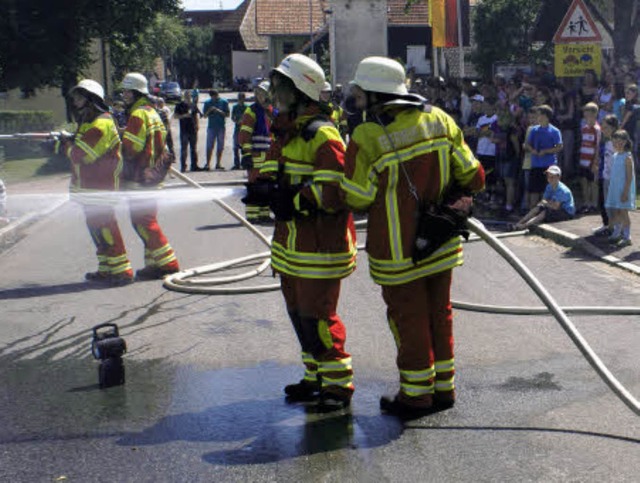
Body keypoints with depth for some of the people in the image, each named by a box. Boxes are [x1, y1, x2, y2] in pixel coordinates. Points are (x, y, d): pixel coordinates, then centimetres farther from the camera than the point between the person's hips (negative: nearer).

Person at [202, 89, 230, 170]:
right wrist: (209, 110, -13)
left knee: (220, 146, 4)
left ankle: (218, 163, 11)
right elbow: (205, 116, 6)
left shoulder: (224, 102, 3)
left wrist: (219, 111, -15)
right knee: (209, 146, -5)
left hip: (221, 127, 0)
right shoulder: (207, 103, 5)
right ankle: (208, 164, -6)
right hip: (211, 127, 0)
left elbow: (227, 114, 1)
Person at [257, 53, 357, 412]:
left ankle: (339, 384, 8)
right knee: (299, 311, 16)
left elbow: (336, 189, -22)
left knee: (317, 314, -5)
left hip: (320, 244, -9)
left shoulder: (321, 134, -15)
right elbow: (273, 173, 22)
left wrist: (294, 200, -24)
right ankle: (316, 377, 30)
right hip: (291, 241, 10)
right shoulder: (284, 131, 15)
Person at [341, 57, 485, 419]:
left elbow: (357, 199, -10)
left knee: (408, 318, 8)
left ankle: (416, 396, 18)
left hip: (398, 250, -5)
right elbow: (473, 176, 1)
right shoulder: (439, 120, -1)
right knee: (439, 312, 16)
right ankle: (443, 388, 27)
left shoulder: (367, 138, -17)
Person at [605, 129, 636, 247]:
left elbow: (629, 176, -16)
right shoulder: (615, 155, 9)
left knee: (623, 212, -4)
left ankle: (627, 237, 4)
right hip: (614, 188, 7)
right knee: (614, 212, 11)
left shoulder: (627, 157, -14)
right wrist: (611, 188, 16)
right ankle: (617, 233, 24)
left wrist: (625, 192, -19)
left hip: (624, 189, -7)